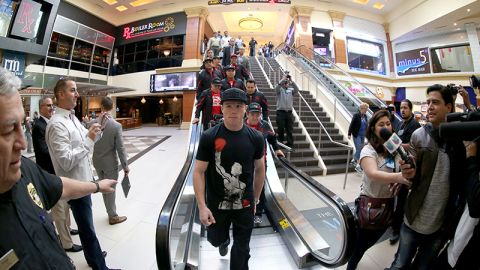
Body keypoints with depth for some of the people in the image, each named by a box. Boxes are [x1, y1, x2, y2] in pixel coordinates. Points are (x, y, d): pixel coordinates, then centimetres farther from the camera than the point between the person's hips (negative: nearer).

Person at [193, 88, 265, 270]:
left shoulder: (255, 137, -10)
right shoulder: (209, 137, -16)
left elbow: (259, 169, 3)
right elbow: (199, 172, -11)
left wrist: (255, 199, 9)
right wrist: (202, 206, -14)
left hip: (245, 205, 1)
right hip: (216, 204, 0)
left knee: (242, 248, 17)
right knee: (215, 239, 25)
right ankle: (224, 241, 62)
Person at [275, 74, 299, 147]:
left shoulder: (291, 90, 12)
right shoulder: (279, 90, 5)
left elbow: (296, 89, -9)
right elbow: (277, 87, -18)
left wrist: (291, 81, -17)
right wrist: (283, 79, -21)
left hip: (289, 112, 3)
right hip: (281, 112, -3)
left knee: (289, 129, 6)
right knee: (281, 129, 2)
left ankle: (290, 144, 13)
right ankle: (280, 143, 15)